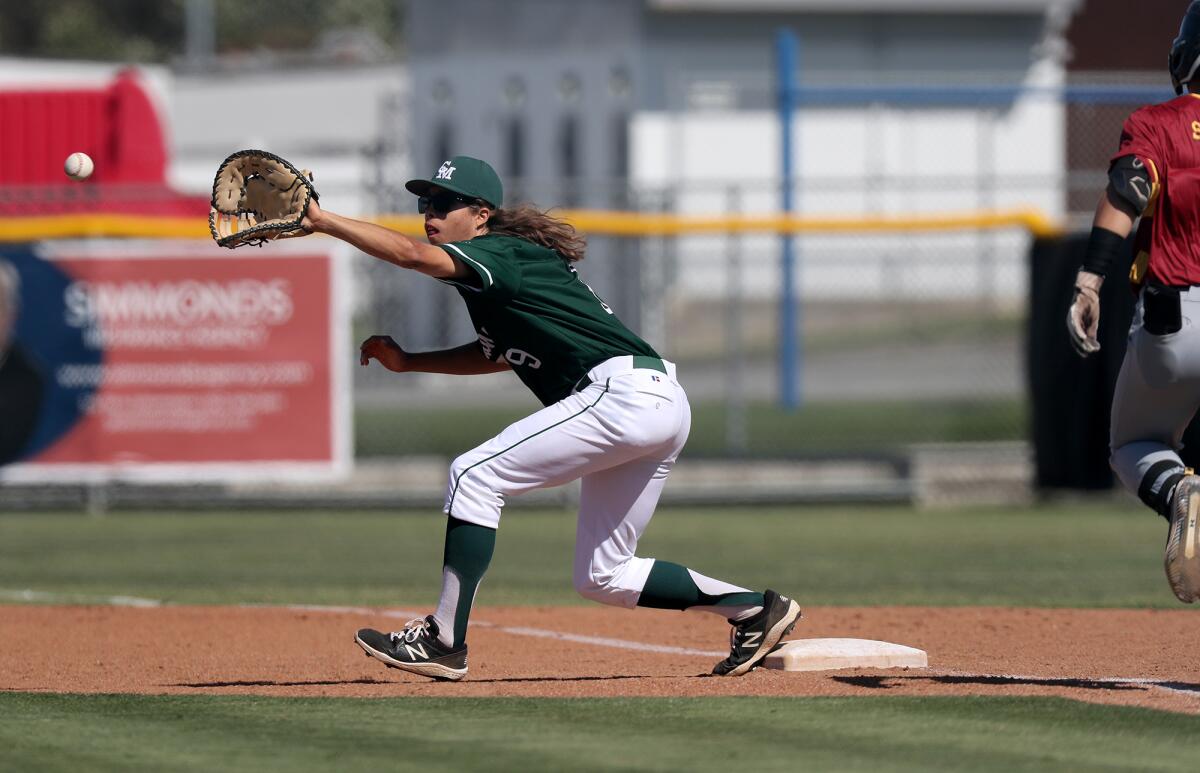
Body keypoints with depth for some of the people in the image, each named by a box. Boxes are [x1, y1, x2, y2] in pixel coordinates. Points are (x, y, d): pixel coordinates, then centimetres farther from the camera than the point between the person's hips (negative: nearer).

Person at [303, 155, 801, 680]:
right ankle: (755, 609, 17)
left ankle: (444, 642, -14)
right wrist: (406, 361, 26)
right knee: (603, 578, 14)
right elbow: (502, 352, 34)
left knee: (474, 476, -12)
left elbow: (411, 254, -23)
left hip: (624, 395, -10)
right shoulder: (505, 267, 21)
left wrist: (322, 220, -23)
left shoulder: (503, 255, -7)